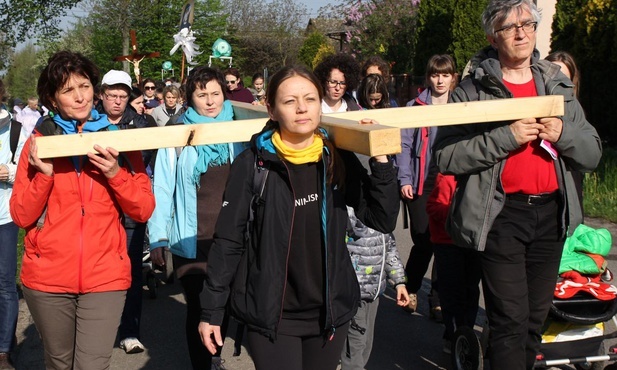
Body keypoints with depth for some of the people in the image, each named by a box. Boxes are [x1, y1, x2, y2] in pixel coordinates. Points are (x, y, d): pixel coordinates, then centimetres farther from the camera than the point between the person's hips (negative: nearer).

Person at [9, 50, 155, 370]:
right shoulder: (39, 142, 3)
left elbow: (144, 210, 0)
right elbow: (21, 216, 0)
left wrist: (116, 173, -15)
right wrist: (44, 173, -15)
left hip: (104, 277, -1)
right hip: (47, 278, 1)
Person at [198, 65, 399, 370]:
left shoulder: (339, 160, 0)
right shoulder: (252, 164, -9)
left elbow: (383, 221, -2)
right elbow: (228, 241, -6)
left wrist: (380, 161, -13)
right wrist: (211, 311, -5)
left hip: (331, 310, 4)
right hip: (270, 313, -3)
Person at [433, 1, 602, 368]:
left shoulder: (557, 86, 13)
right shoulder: (473, 90, -2)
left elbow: (592, 153, 11)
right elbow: (446, 156, -13)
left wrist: (563, 133, -9)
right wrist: (506, 137, -20)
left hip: (551, 214, 5)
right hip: (501, 215, -5)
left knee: (536, 319, 12)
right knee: (511, 320, -6)